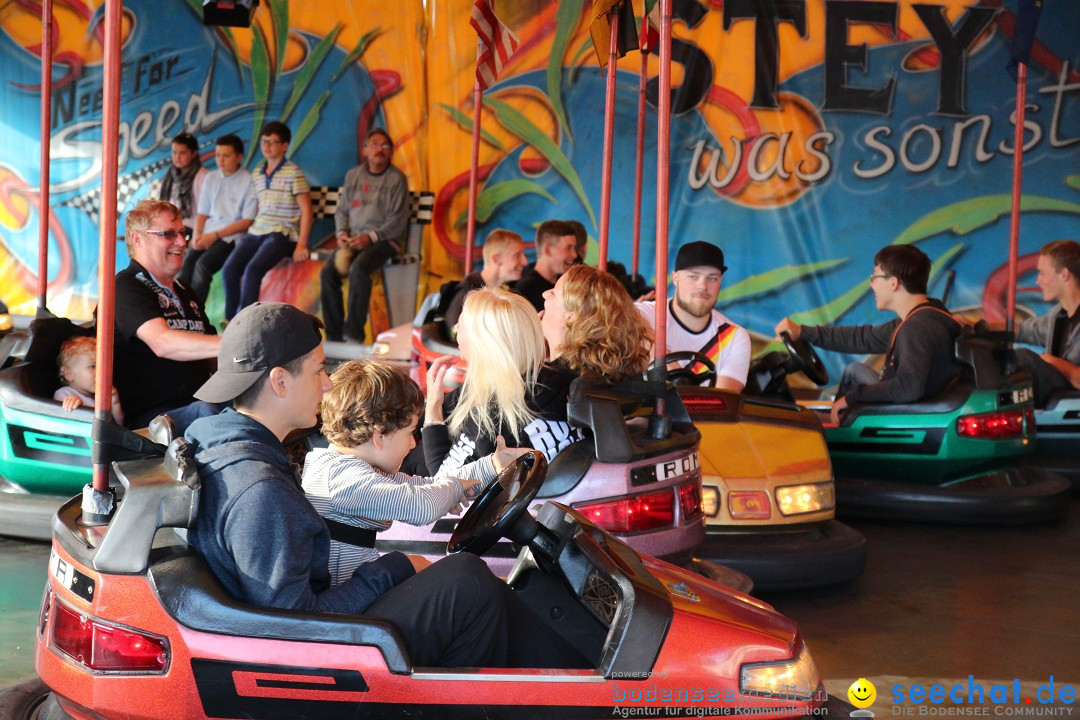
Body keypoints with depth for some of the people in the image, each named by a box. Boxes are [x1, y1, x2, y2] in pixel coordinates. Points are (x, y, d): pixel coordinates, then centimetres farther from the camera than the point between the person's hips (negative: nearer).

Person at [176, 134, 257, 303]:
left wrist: (215, 235, -12)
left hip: (232, 237, -5)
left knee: (203, 264, -29)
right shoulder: (210, 178, 15)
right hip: (207, 234, 5)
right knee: (185, 262, -23)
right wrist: (197, 235, -2)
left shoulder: (249, 181, -4)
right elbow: (202, 213, 18)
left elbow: (247, 221, -7)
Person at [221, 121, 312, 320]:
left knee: (253, 270, -29)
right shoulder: (256, 174, 18)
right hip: (256, 232, 6)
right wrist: (248, 231, 7)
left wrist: (301, 244, -11)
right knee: (229, 270, -18)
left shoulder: (293, 172, -1)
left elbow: (306, 209, -4)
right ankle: (230, 320, -8)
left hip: (282, 233, -6)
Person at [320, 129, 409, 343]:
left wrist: (370, 237, -14)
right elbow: (341, 211, 19)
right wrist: (342, 233, -2)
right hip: (353, 239, 4)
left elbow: (399, 220, -4)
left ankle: (354, 334, -26)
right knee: (328, 272, -22)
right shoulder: (353, 175, 16)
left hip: (384, 239, -4)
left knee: (358, 270, -34)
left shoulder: (396, 178, 2)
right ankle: (333, 335, -15)